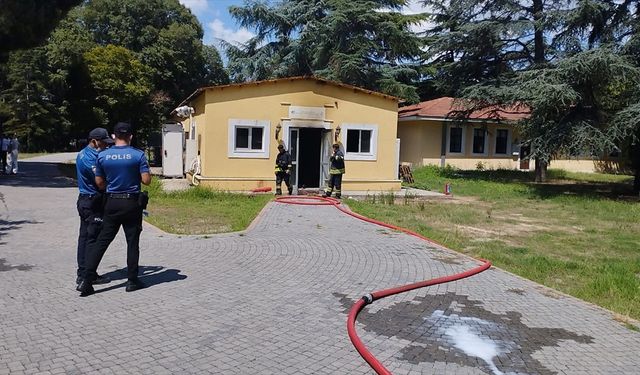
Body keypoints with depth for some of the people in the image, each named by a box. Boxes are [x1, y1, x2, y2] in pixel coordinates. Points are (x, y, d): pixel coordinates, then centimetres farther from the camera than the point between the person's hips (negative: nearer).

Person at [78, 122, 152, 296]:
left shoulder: (102, 156, 0)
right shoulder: (138, 155, -8)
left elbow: (99, 182, 5)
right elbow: (146, 180, -10)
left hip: (112, 202, 2)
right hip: (132, 203, -2)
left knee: (102, 240, 8)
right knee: (132, 242, 6)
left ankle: (87, 279, 6)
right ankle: (132, 280, 13)